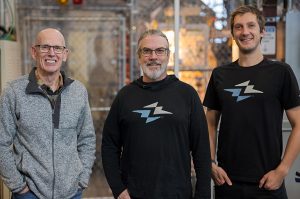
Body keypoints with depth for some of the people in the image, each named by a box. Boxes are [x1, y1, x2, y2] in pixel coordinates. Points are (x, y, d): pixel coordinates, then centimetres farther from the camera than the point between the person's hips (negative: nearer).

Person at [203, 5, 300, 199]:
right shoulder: (220, 74, 5)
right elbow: (211, 124, 10)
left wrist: (282, 170, -10)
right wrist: (211, 163, -1)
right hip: (227, 181, 3)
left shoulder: (280, 72, -3)